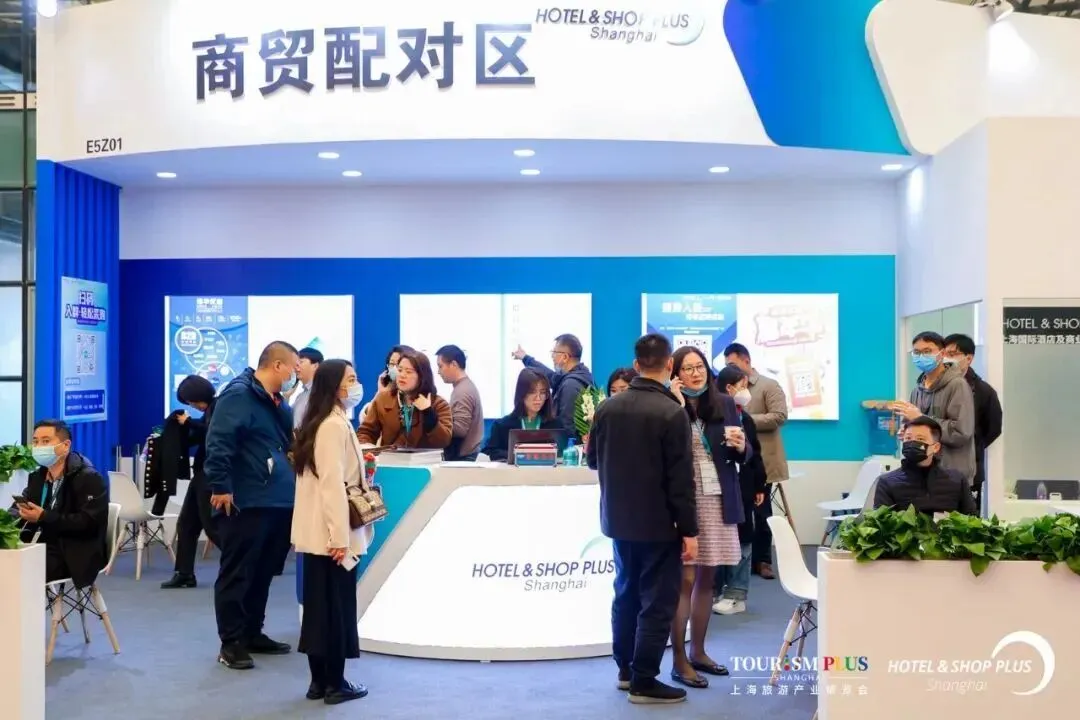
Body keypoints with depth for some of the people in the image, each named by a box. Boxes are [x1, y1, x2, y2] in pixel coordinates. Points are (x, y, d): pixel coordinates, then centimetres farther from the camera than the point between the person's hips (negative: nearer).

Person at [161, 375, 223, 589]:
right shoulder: (211, 410, 16)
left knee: (212, 526, -6)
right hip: (203, 475, 10)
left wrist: (189, 422, -13)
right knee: (186, 523, 11)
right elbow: (196, 439, 19)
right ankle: (184, 573, 16)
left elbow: (210, 433, -25)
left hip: (211, 476, -10)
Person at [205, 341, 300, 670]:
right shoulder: (238, 395, -13)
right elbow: (217, 444, -21)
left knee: (263, 573, 15)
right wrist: (221, 487, -22)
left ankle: (252, 634, 27)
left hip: (278, 502, 9)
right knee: (237, 574, 0)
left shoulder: (277, 402, 17)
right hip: (245, 504, -9)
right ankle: (231, 643, 8)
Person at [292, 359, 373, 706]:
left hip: (317, 532, 9)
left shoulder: (319, 423, 14)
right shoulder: (335, 425, -15)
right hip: (332, 534, -9)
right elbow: (333, 484, -21)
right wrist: (340, 537, -22)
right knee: (337, 607, 0)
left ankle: (319, 681, 18)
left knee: (318, 605, 11)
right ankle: (335, 684, 9)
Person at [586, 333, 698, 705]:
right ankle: (643, 681, 7)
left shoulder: (607, 407, -1)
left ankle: (625, 669, 27)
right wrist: (689, 530, -11)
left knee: (626, 593, 18)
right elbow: (680, 479, -18)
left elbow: (593, 460, 12)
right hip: (658, 524, -6)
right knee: (657, 601, 3)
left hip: (618, 519, 6)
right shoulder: (672, 413, -18)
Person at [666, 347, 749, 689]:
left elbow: (743, 456, 11)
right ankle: (679, 661, 4)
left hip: (719, 500, 5)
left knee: (706, 578, 13)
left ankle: (698, 652, 25)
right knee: (685, 580, -3)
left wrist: (741, 447, -12)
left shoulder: (724, 403, 7)